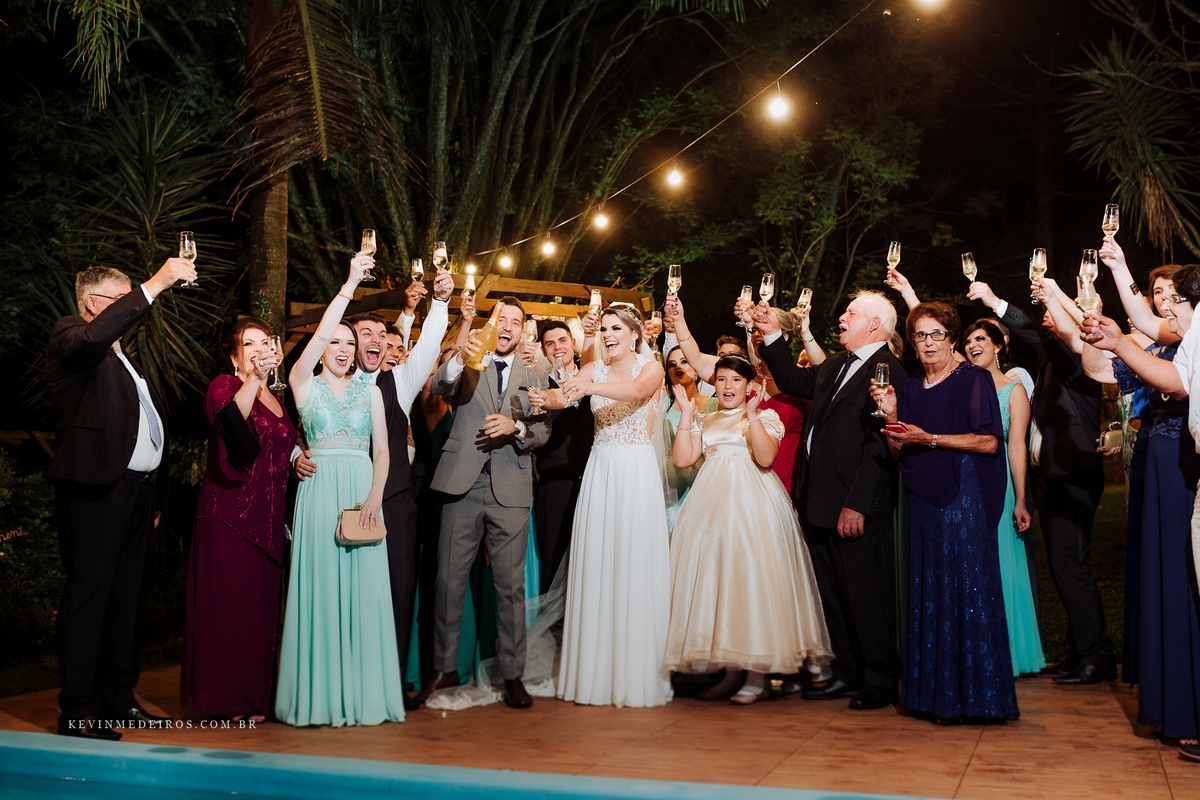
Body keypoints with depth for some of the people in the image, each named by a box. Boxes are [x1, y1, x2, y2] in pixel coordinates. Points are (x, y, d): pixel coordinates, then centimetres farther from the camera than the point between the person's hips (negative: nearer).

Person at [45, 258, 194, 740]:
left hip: (137, 491, 9)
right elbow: (95, 336, -28)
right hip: (96, 489, -9)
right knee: (88, 594, -7)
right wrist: (156, 284, -27)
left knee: (128, 596, 11)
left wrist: (156, 496, 19)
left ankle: (118, 699, 20)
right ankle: (77, 711, -3)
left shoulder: (124, 359, 25)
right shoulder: (69, 338, -1)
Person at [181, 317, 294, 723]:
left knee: (261, 608, 8)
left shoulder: (275, 400, 19)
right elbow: (229, 418, -28)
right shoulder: (224, 386, -3)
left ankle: (253, 696, 16)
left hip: (268, 520, 7)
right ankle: (225, 699, 1)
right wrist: (254, 378, -39)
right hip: (228, 515, -7)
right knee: (227, 604, -6)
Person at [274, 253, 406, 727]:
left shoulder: (370, 391, 13)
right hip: (320, 491, -2)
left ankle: (363, 693, 7)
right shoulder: (304, 384, 6)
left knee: (363, 590, 1)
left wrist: (375, 496, -9)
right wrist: (351, 283, -13)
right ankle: (319, 694, 4)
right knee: (320, 589, -2)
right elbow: (320, 334, -10)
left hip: (364, 493, 2)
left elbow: (382, 449, 6)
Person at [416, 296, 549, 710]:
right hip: (463, 485, -1)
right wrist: (462, 357, -33)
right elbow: (439, 388, -13)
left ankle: (513, 675, 12)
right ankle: (444, 668, 18)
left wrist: (516, 427, -13)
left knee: (510, 585, 3)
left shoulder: (531, 374, 12)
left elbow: (543, 431, 8)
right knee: (449, 580, 4)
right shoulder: (466, 365, 7)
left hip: (510, 489, 1)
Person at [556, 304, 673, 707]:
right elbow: (566, 394, -7)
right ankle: (597, 672, 10)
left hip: (638, 474, -3)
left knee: (637, 568, -3)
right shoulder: (594, 369, 10)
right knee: (596, 568, 2)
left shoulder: (651, 367, 0)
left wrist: (590, 386, -40)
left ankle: (639, 674, 6)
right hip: (600, 472, 3)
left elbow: (637, 391, -23)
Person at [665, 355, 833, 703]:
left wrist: (751, 414, -14)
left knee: (750, 577, -9)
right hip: (713, 502, 5)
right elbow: (682, 459, 6)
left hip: (753, 504, -5)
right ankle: (731, 671, 10)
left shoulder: (766, 417, 6)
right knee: (716, 579, 1)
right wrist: (686, 414, 4)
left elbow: (766, 458, -11)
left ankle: (757, 676, -2)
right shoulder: (705, 422, 20)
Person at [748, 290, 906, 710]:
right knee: (831, 595, 16)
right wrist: (773, 335, 21)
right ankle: (847, 674, 27)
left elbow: (880, 447, -19)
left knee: (867, 599, 1)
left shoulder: (888, 372, -13)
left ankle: (880, 683, 14)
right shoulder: (835, 366, 15)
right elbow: (793, 380, 31)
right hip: (822, 504, 9)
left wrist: (857, 505, -22)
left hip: (858, 509, -9)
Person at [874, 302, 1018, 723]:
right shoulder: (911, 388, 15)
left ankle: (967, 693, 1)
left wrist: (929, 439, -15)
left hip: (964, 495, -6)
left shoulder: (974, 379, -2)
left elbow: (990, 442, -11)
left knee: (964, 587, -6)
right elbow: (898, 453, 13)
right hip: (924, 497, 6)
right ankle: (932, 690, 13)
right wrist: (891, 415, -3)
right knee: (926, 590, 6)